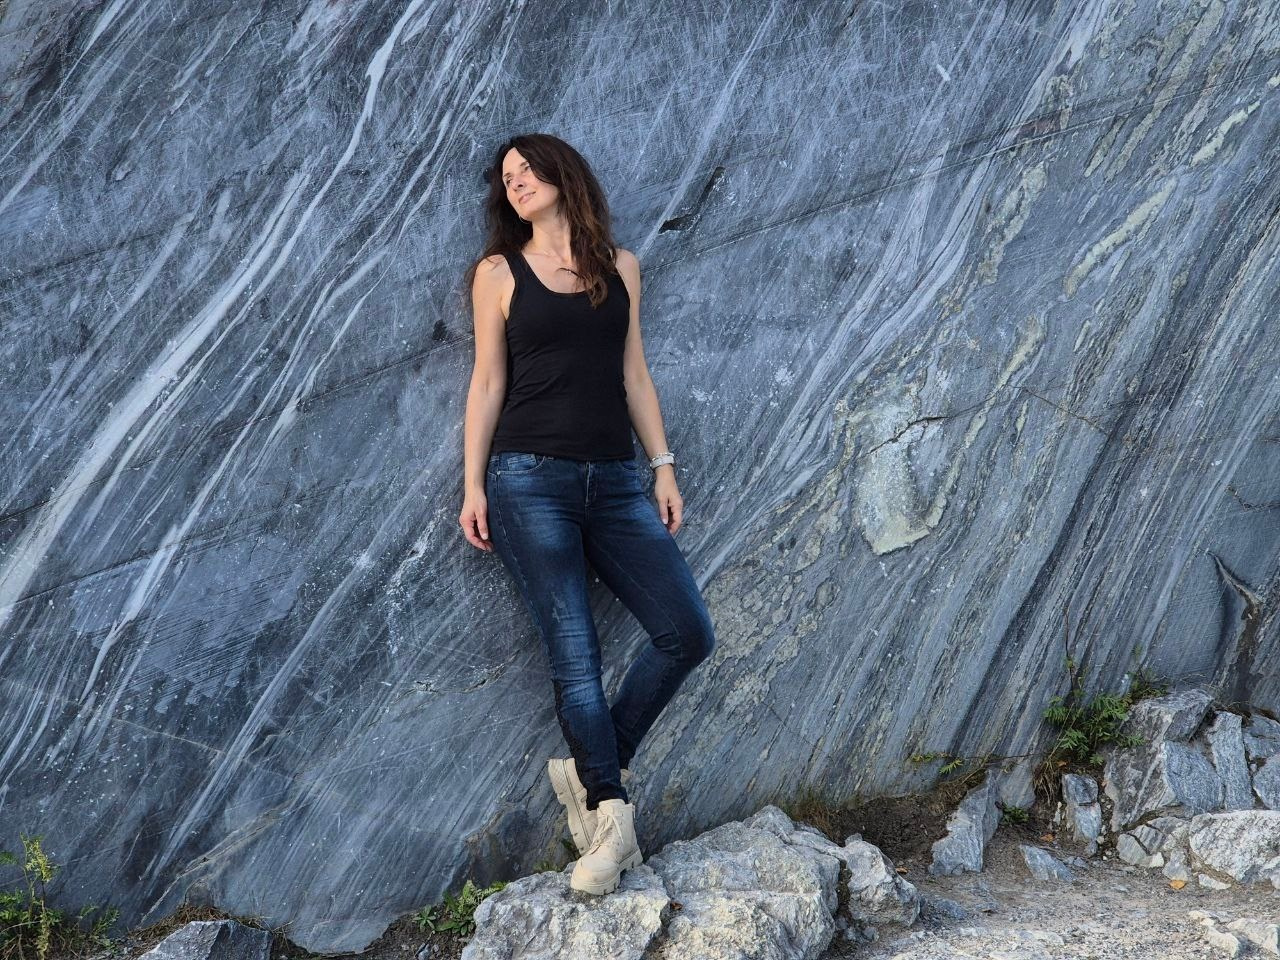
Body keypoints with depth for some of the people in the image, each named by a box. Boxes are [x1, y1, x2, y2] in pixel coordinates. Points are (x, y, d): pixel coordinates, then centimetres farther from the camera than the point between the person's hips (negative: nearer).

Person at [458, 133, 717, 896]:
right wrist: (473, 485, -2)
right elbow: (488, 383, 5)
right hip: (531, 480, -3)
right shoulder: (499, 273, 6)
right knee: (575, 652, -8)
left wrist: (664, 468, 8)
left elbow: (634, 376, 13)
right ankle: (612, 809, 0)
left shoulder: (620, 267, 13)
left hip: (615, 481, 3)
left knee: (689, 634, -8)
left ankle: (591, 769, 6)